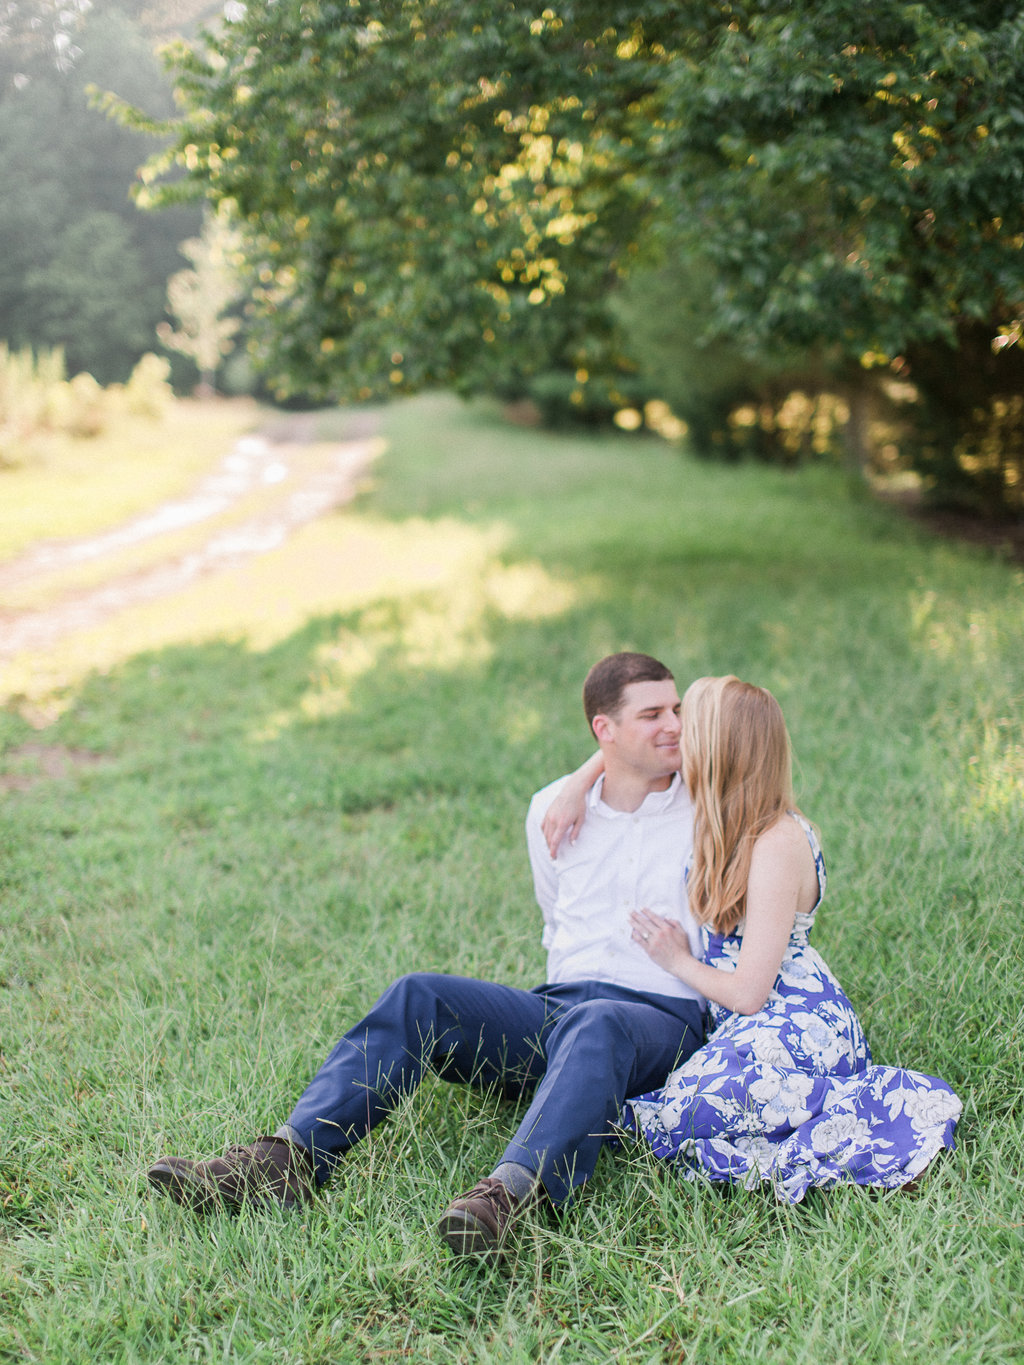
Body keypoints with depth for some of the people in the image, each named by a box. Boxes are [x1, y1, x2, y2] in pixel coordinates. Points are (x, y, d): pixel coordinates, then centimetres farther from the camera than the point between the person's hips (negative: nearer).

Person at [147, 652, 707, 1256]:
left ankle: (509, 1194, -62)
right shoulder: (553, 809, 15)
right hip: (558, 1001, 4)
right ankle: (288, 1160, -34)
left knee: (599, 1026, -40)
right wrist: (560, 1002, 14)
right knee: (419, 997, -21)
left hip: (665, 1018, -4)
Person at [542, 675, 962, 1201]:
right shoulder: (723, 813, 4)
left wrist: (678, 960, -4)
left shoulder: (778, 844, -21)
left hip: (793, 1031, -10)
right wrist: (576, 785, 3)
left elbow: (748, 993, -21)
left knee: (656, 1122, -24)